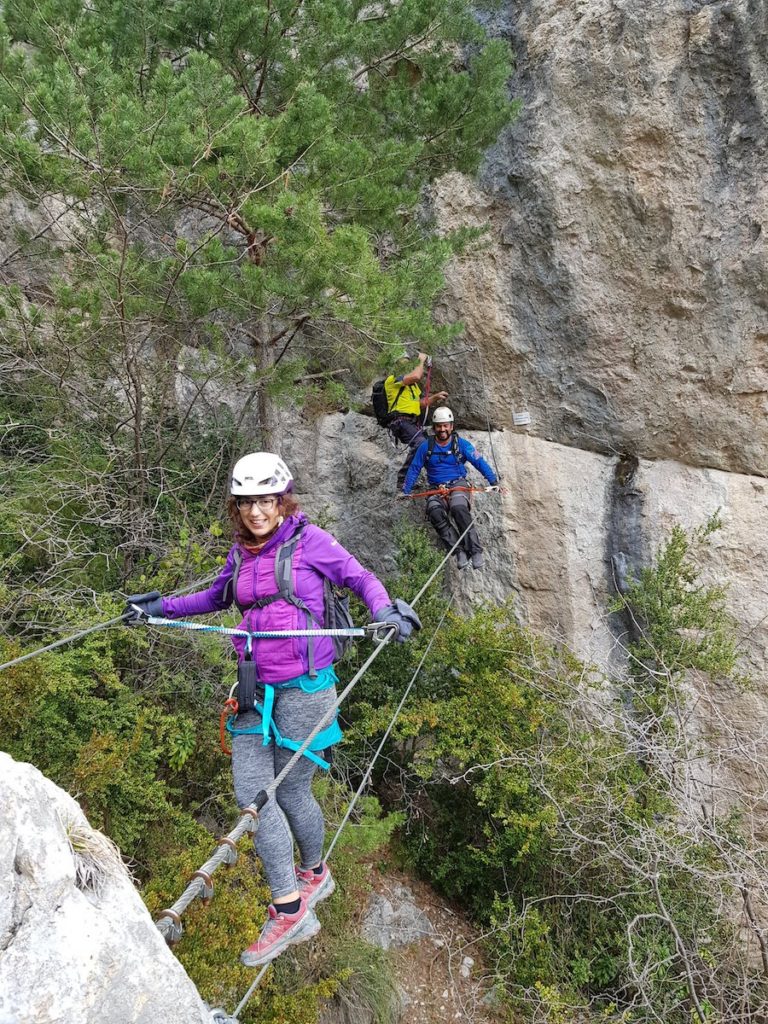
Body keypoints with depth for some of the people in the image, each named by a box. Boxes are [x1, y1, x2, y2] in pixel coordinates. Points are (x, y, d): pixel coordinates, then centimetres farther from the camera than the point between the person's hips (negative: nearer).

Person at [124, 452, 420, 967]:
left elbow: (359, 576, -1)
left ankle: (314, 874, 35)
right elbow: (218, 596, 27)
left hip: (304, 684, -5)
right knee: (250, 791, -1)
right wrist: (164, 607, 22)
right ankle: (290, 910, 11)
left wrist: (385, 609, -19)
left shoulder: (309, 540, -7)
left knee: (290, 791, 6)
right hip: (255, 686, 6)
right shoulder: (241, 552, 9)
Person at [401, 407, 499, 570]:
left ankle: (475, 550, -31)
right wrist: (405, 491, 3)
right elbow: (414, 469, 12)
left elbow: (479, 462, 2)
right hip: (436, 489, 2)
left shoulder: (461, 444, 5)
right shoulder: (426, 446, 8)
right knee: (435, 513, -33)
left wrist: (493, 481, -9)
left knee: (458, 509, -36)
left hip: (458, 485, -1)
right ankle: (459, 550, -31)